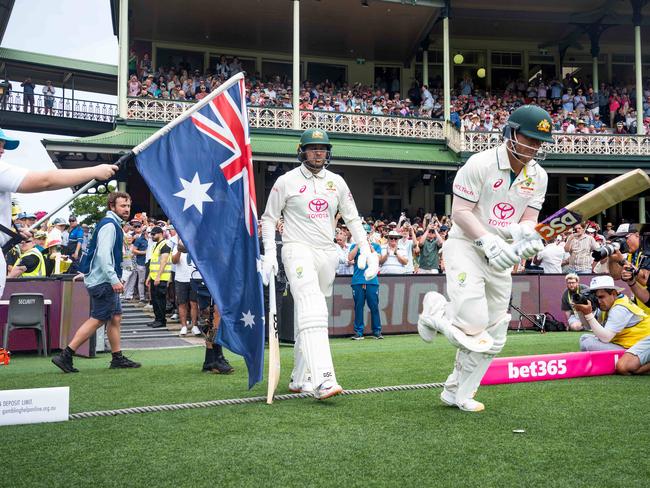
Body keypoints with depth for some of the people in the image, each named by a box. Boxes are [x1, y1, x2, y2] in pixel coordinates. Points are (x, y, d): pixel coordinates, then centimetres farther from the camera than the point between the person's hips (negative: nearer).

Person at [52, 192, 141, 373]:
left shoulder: (114, 225, 18)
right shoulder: (109, 225, -14)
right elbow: (103, 255, -23)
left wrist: (116, 278, 21)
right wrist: (114, 279, -26)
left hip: (106, 281, 10)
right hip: (103, 281, -10)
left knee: (115, 317, 11)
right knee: (97, 319, -8)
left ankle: (117, 358, 16)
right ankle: (65, 356, -6)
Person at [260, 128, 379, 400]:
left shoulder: (337, 182, 12)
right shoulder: (287, 181, 0)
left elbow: (352, 218, 14)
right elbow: (268, 218, 3)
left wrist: (365, 250, 2)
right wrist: (269, 255, -8)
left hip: (328, 253, 5)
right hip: (298, 250, -5)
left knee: (311, 315, 9)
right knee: (313, 313, -21)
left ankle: (298, 378, 20)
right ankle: (323, 381, -29)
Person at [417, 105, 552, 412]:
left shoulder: (538, 176, 5)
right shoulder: (481, 164, -13)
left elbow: (528, 221, 1)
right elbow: (460, 212, -16)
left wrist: (527, 238, -23)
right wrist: (489, 242, -28)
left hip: (501, 259, 7)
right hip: (466, 247, -7)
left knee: (494, 336, 7)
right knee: (473, 323, -23)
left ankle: (457, 393, 22)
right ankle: (435, 309, 10)